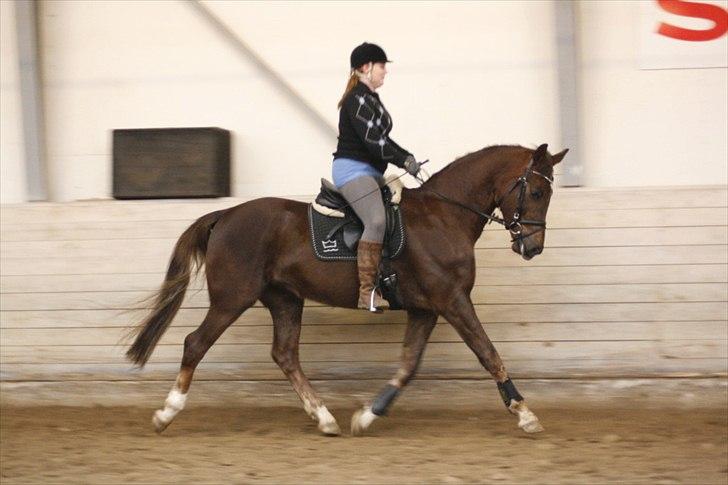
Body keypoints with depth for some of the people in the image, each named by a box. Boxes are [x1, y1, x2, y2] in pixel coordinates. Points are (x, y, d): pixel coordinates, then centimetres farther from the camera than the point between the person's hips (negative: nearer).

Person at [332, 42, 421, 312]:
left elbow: (381, 139, 21)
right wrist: (404, 161, -14)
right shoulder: (357, 99, -13)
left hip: (371, 173, 11)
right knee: (377, 220, -29)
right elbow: (372, 140, -20)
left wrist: (407, 158, 8)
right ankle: (367, 292, -35)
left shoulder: (370, 98, 18)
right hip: (352, 170, -11)